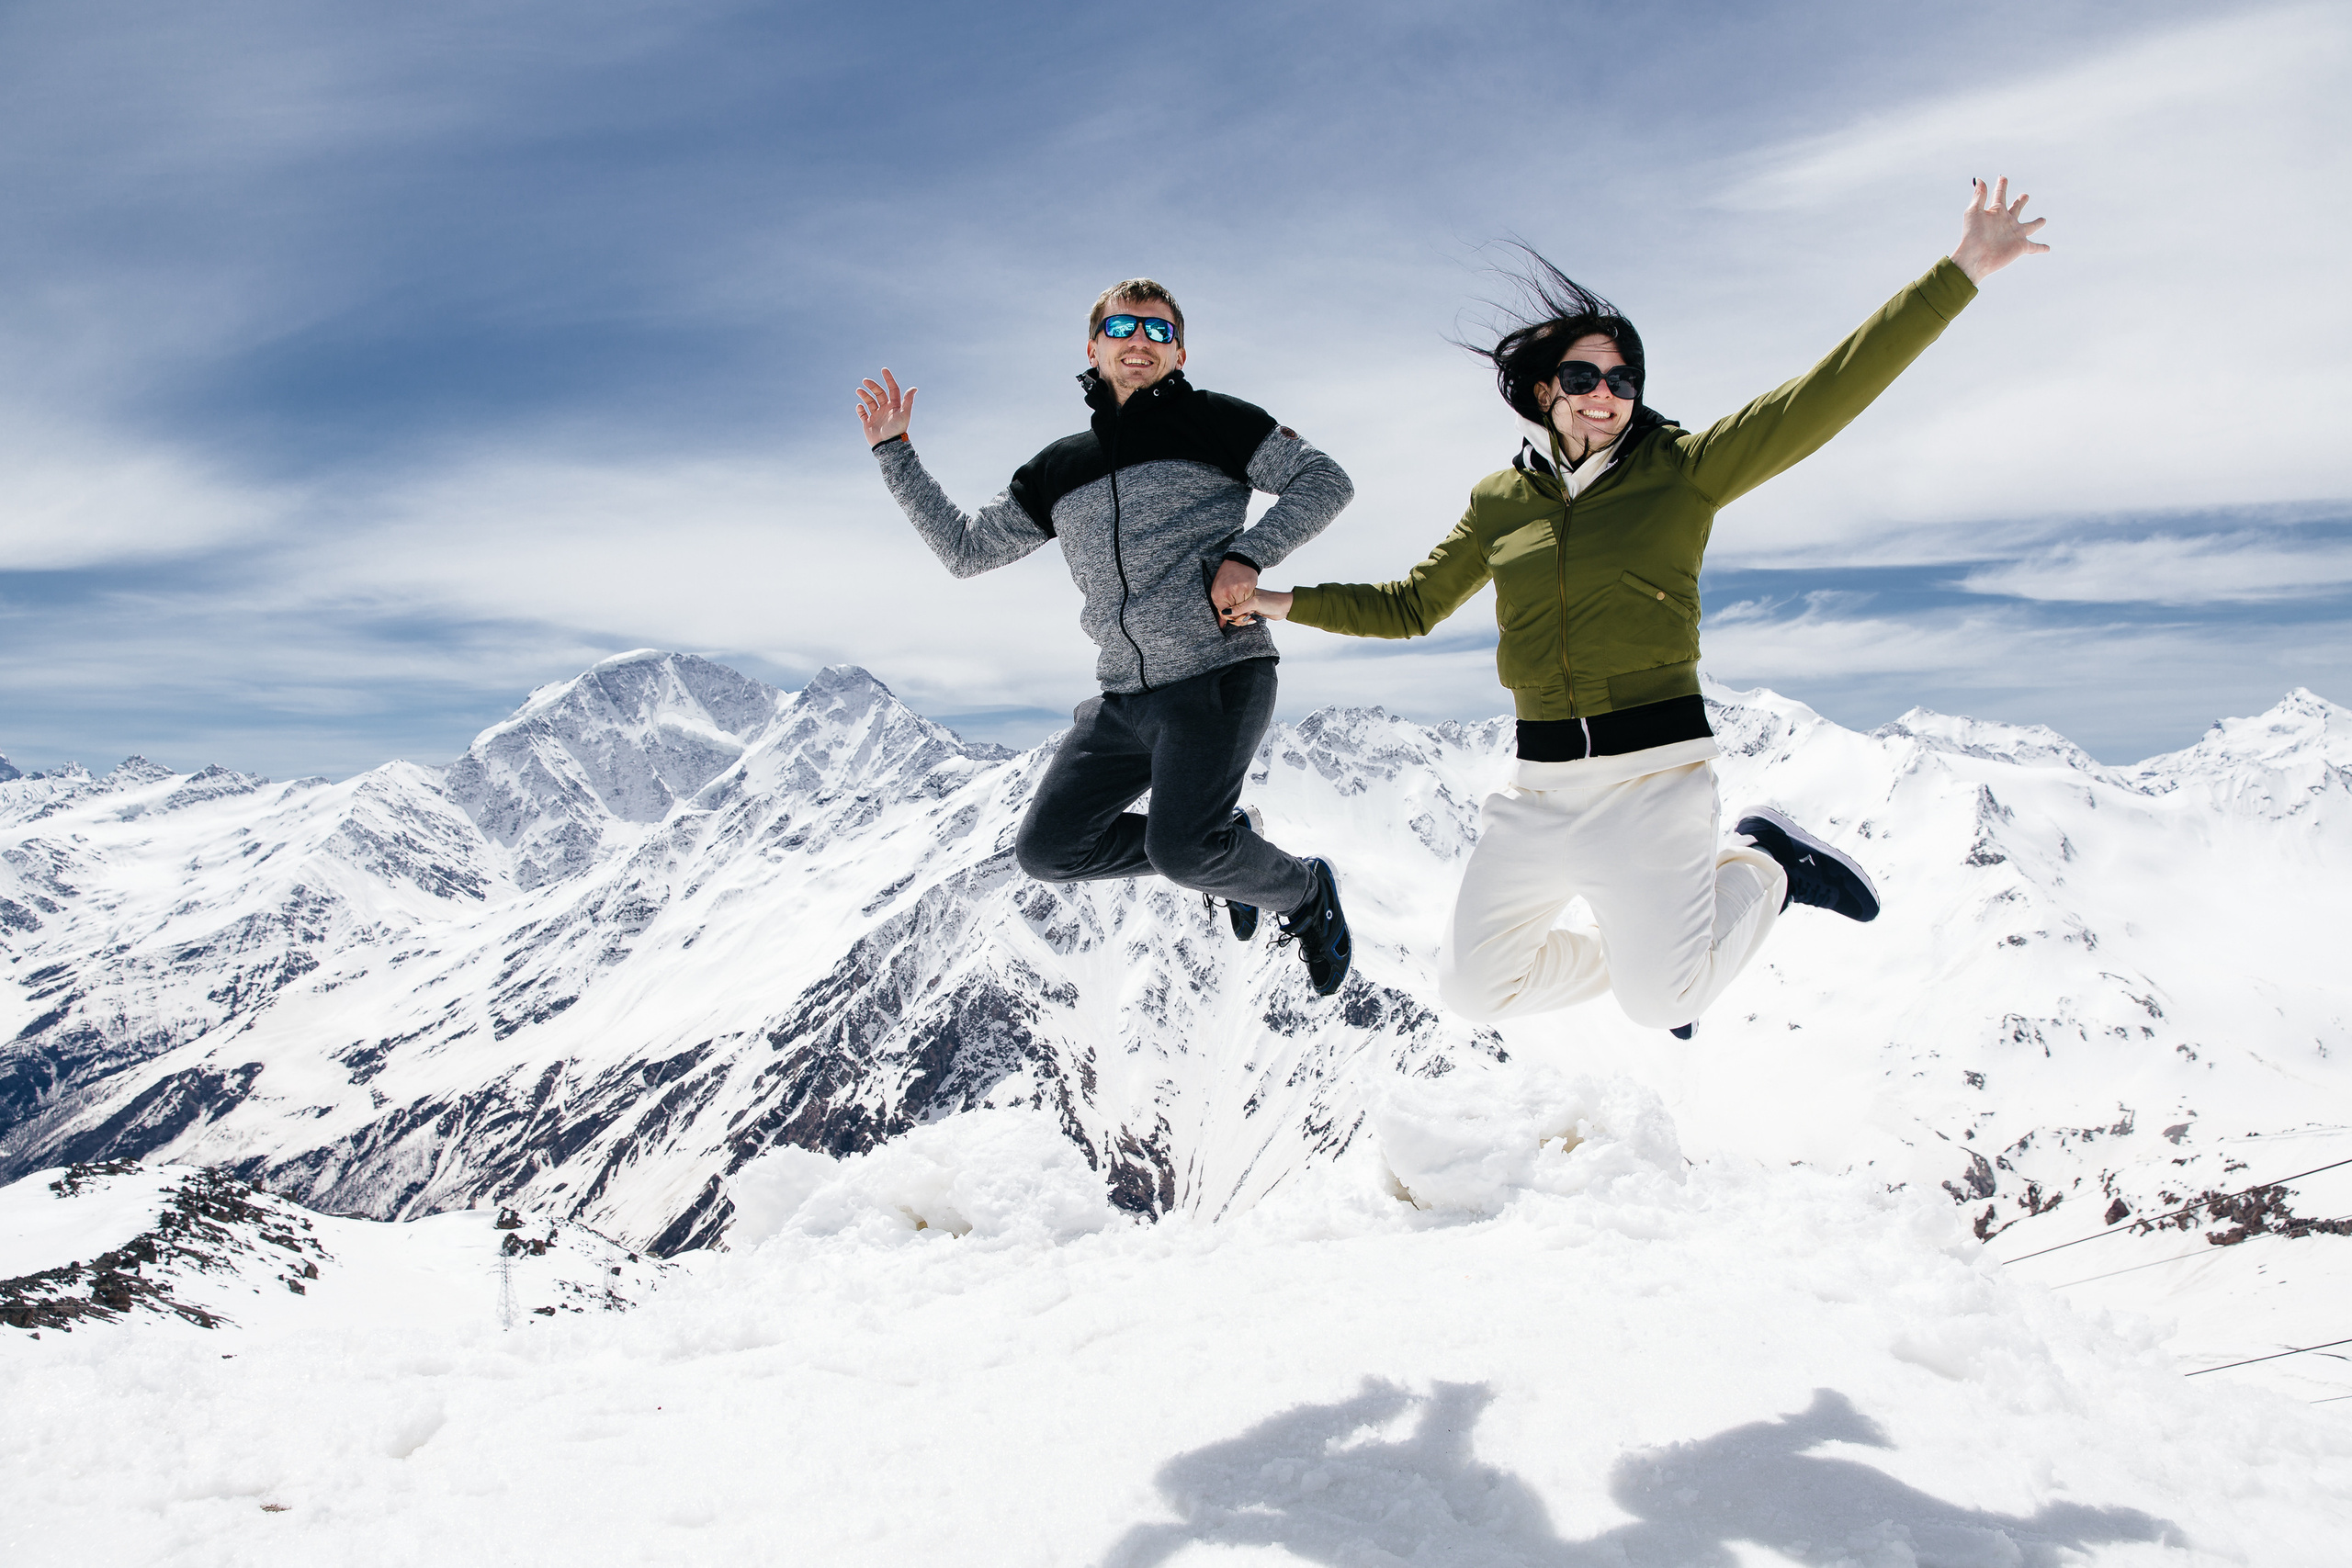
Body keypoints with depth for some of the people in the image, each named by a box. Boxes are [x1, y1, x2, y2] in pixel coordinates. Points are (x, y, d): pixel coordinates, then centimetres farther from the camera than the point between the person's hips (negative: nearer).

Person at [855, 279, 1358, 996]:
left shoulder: (1211, 420, 3)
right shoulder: (1058, 468, 17)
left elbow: (1325, 481, 0)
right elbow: (967, 548, 20)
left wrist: (1248, 554, -14)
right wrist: (894, 454, 14)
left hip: (1218, 676, -6)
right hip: (1124, 699, 7)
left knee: (1180, 850, -23)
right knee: (1048, 849, 5)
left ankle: (1305, 892, 7)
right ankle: (1222, 845, 20)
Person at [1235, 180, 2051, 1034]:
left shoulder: (1683, 472, -1)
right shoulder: (1500, 500, 8)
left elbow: (1823, 398, -10)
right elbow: (1410, 607, 19)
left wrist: (1960, 272, -16)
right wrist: (1281, 602, 15)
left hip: (1654, 770, -4)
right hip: (1540, 784, 4)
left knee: (1661, 1003, -5)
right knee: (1472, 986, 6)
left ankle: (1765, 868, 22)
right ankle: (1634, 951, 32)